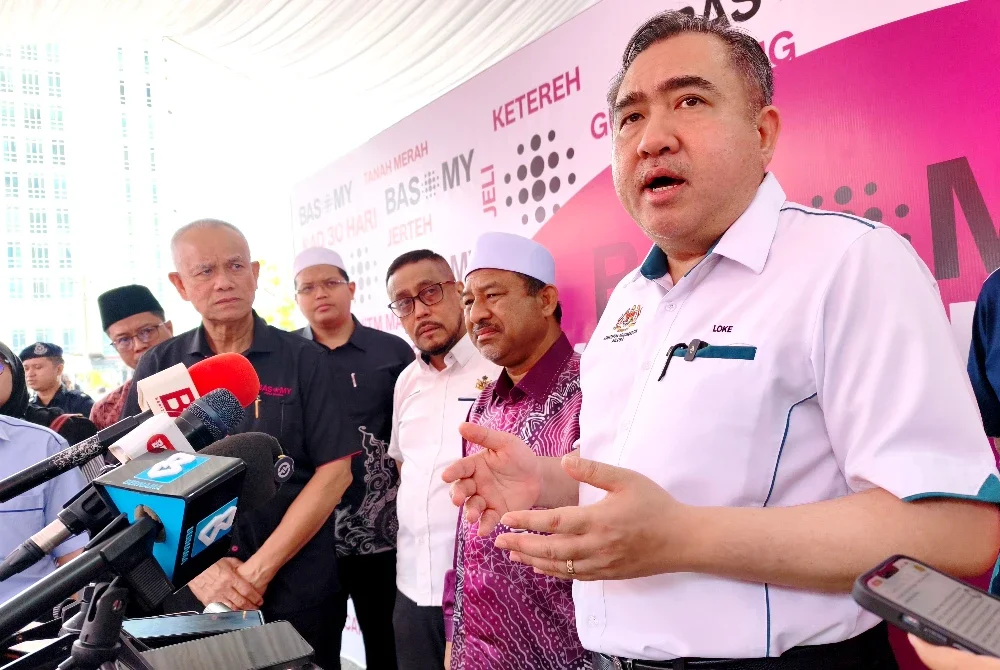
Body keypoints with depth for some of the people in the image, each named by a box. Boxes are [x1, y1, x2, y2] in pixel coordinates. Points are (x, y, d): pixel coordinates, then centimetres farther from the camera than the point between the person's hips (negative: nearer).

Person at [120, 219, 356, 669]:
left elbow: (333, 472, -8)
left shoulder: (304, 360, -4)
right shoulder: (158, 368, 1)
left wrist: (259, 570, -12)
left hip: (295, 588, -1)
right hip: (188, 589, 2)